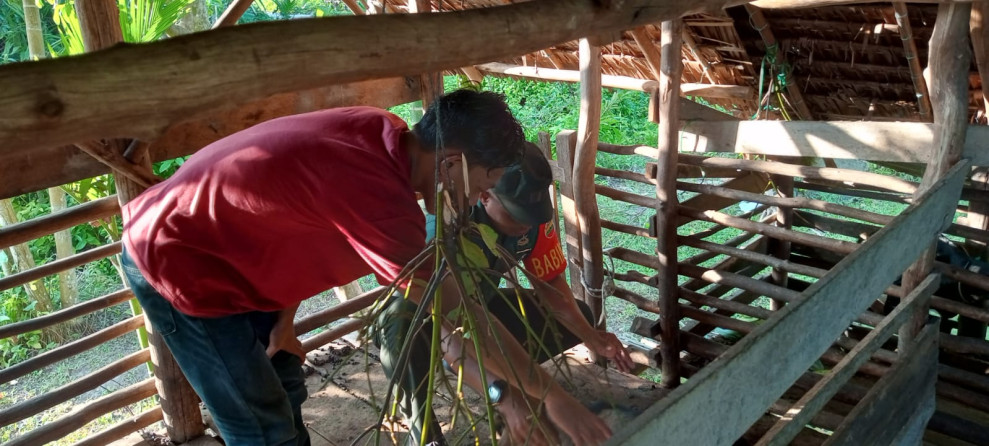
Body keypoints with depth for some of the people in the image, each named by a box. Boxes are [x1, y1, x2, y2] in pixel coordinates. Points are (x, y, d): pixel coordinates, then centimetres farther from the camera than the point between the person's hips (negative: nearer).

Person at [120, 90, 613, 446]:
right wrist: (549, 394, -18)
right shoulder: (381, 197, -35)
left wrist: (284, 319, 6)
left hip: (207, 241, 9)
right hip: (178, 265, -9)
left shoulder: (381, 133, -9)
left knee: (284, 387, 18)